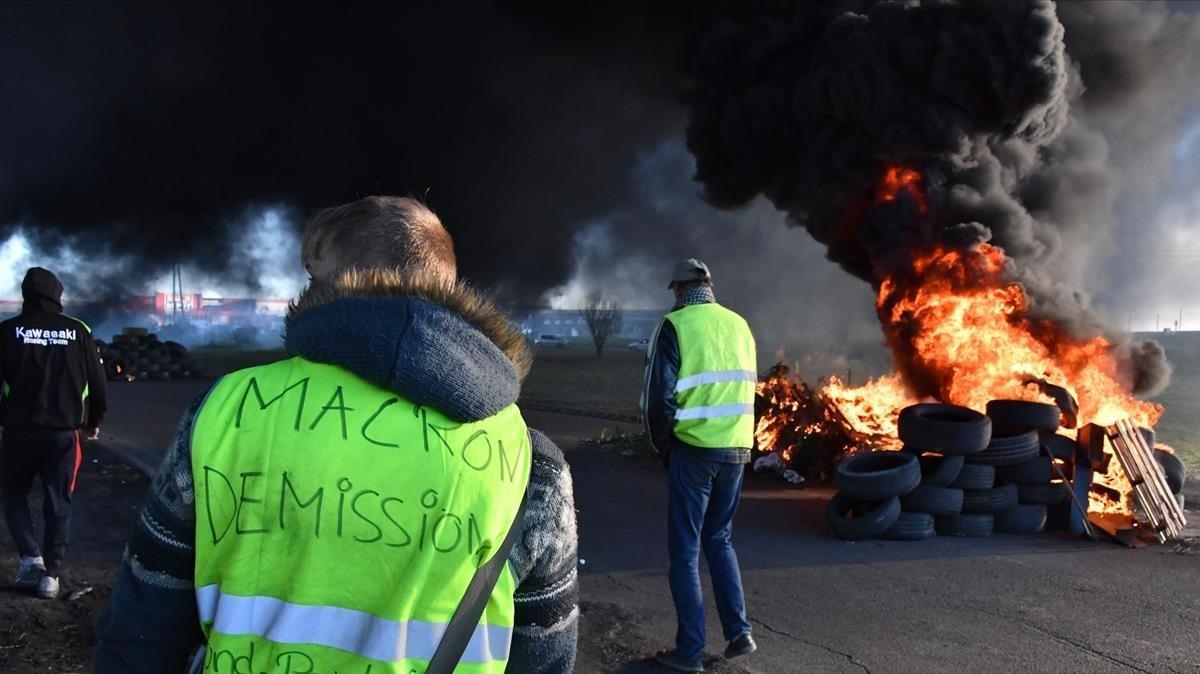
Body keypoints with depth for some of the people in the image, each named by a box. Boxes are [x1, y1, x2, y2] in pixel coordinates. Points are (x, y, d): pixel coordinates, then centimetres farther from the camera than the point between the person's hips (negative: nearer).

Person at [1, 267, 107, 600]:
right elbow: (97, 380, 5)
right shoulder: (78, 331, 0)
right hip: (64, 432, 1)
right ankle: (51, 574, 6)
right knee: (58, 502, 9)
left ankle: (31, 557, 3)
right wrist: (94, 420, 18)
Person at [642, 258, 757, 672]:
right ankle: (739, 633, 14)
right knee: (719, 539, 20)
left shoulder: (675, 326, -8)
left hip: (694, 450, -5)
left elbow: (658, 397, -11)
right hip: (737, 450, 5)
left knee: (685, 549, 5)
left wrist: (662, 446, 2)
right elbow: (747, 390, 12)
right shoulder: (740, 325, 8)